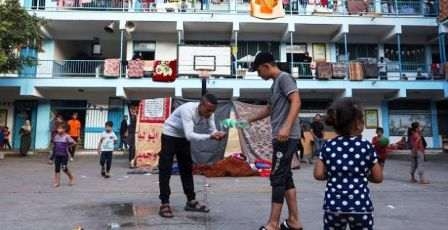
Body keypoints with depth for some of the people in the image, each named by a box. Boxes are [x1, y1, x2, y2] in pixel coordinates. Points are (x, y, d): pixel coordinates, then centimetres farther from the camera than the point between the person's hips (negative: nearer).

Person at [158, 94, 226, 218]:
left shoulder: (208, 113, -15)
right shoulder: (188, 110, -35)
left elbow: (213, 130, -13)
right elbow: (189, 135, -42)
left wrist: (218, 135, -36)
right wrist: (210, 136, -50)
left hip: (183, 138, 7)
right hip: (169, 136, -7)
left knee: (187, 169, 9)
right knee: (165, 170, -7)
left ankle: (191, 201, 16)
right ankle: (164, 204, -1)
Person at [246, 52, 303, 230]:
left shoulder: (284, 78, -6)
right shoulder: (275, 84, 22)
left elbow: (296, 102, -19)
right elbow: (270, 109, 34)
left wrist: (286, 127, -31)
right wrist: (249, 120, 40)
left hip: (287, 137, -10)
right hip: (281, 137, 10)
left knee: (277, 178, -8)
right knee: (285, 177, 10)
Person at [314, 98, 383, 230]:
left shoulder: (328, 146, -1)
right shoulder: (366, 146, -4)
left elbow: (318, 174, -2)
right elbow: (378, 177, 1)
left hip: (333, 205, 1)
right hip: (360, 206, -1)